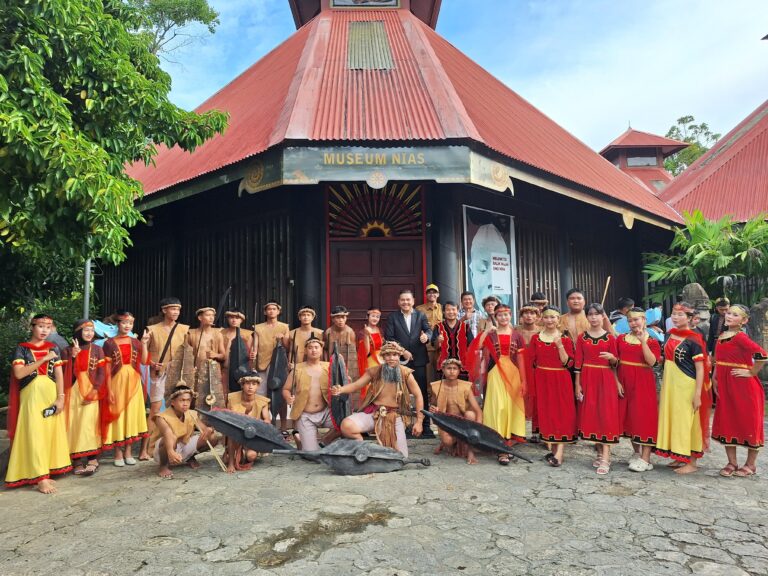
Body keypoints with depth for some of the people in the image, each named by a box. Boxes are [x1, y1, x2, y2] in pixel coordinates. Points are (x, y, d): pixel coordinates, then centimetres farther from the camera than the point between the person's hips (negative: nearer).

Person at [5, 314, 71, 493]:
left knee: (51, 433, 5)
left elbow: (59, 374, 4)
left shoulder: (53, 348, 9)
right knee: (35, 435, -4)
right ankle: (40, 477, -2)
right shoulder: (22, 348, 1)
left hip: (51, 395, 3)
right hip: (32, 395, -3)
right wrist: (43, 360, -15)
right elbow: (18, 373, -11)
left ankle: (45, 473, 14)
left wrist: (60, 397, -6)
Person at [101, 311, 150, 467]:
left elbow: (144, 361, -4)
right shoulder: (109, 343, -3)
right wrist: (109, 389, -10)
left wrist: (144, 344, -11)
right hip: (117, 382, -3)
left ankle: (128, 451, 17)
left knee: (132, 414, 7)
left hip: (133, 382, 3)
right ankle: (118, 453, 14)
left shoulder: (135, 342, 7)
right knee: (117, 415, 3)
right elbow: (107, 368, -5)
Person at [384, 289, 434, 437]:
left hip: (419, 360, 1)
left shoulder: (421, 315, 9)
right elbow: (389, 337, -3)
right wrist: (402, 351, -12)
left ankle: (425, 426, 11)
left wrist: (426, 336, -24)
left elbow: (428, 330, 0)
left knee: (422, 392, 4)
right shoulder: (392, 317, 4)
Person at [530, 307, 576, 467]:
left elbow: (568, 363, -8)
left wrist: (560, 345, -20)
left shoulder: (565, 339, -2)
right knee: (546, 413, 6)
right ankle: (553, 448, 18)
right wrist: (532, 383, 0)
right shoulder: (535, 338, 5)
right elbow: (532, 362, 7)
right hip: (542, 380, 3)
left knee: (562, 413, -4)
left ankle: (560, 452, -5)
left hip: (560, 380, -3)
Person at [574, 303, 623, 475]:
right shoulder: (582, 337, 4)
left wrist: (611, 357, -19)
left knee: (606, 414, -5)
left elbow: (615, 362, 4)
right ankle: (600, 453, 19)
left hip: (605, 379, -2)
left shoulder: (609, 337, 1)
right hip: (587, 379, 2)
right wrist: (577, 384, -2)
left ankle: (606, 458, -4)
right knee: (591, 414, 5)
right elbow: (578, 362, 2)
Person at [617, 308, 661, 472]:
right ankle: (636, 452, 28)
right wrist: (617, 381, -3)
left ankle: (645, 459, 3)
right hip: (625, 381, 4)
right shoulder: (621, 339, 8)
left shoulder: (651, 341, -1)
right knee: (628, 416, 10)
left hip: (643, 383, -4)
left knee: (643, 416, -4)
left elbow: (652, 361, -17)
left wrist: (643, 341, -22)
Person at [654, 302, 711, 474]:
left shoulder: (693, 340, -11)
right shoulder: (670, 336, 9)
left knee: (687, 421, 0)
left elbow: (700, 369, -12)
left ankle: (691, 462, 11)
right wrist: (664, 389, 17)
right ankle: (680, 457, 25)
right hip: (670, 385, 7)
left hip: (687, 386, -7)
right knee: (673, 419, 12)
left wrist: (698, 394, -16)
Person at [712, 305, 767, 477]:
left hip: (744, 386, -8)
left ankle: (750, 464, 21)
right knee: (726, 423, 10)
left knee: (749, 423, 7)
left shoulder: (740, 337, -17)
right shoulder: (721, 337, 8)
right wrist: (715, 378, 12)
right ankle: (732, 463, 22)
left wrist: (751, 373, -17)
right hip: (725, 387, 8)